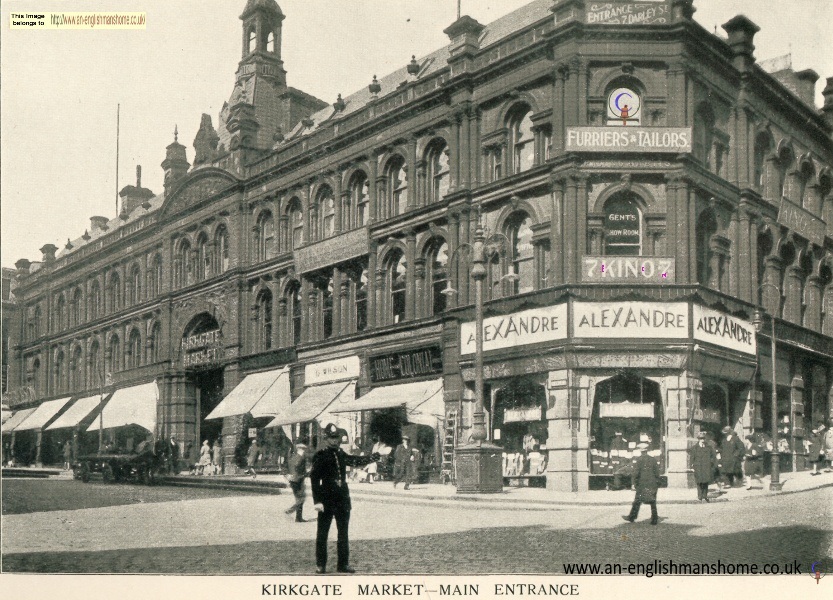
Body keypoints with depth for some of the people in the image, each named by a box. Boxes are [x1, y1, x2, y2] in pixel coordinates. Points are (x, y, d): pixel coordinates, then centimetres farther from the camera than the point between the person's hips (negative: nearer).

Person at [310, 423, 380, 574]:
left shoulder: (341, 454, 10)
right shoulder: (320, 456, -8)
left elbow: (355, 461, 26)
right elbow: (314, 479, -12)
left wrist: (374, 457, 13)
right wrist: (317, 501, -17)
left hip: (343, 499, 6)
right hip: (327, 498, -6)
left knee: (343, 533, 11)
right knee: (322, 533, 3)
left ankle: (343, 564, 20)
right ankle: (320, 565, 12)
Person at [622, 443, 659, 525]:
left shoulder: (639, 460, -8)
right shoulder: (653, 459, 4)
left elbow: (636, 473, -10)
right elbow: (657, 473, 5)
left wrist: (635, 483, 0)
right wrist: (657, 483, 12)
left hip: (642, 484, -3)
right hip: (653, 484, 3)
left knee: (637, 501, 6)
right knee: (653, 503, 8)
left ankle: (632, 517, 14)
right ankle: (654, 520, 7)